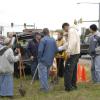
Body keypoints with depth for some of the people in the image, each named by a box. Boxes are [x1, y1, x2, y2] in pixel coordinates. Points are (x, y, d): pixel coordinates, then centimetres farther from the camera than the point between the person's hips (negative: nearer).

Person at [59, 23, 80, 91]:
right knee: (73, 70, 17)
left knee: (68, 70, -7)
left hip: (73, 53, -10)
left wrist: (69, 51, -31)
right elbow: (68, 43, 23)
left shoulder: (71, 30, -11)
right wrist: (59, 48, 22)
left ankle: (68, 86, -7)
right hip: (76, 52, 10)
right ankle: (73, 85, 24)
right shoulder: (74, 31, 21)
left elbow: (73, 41, -27)